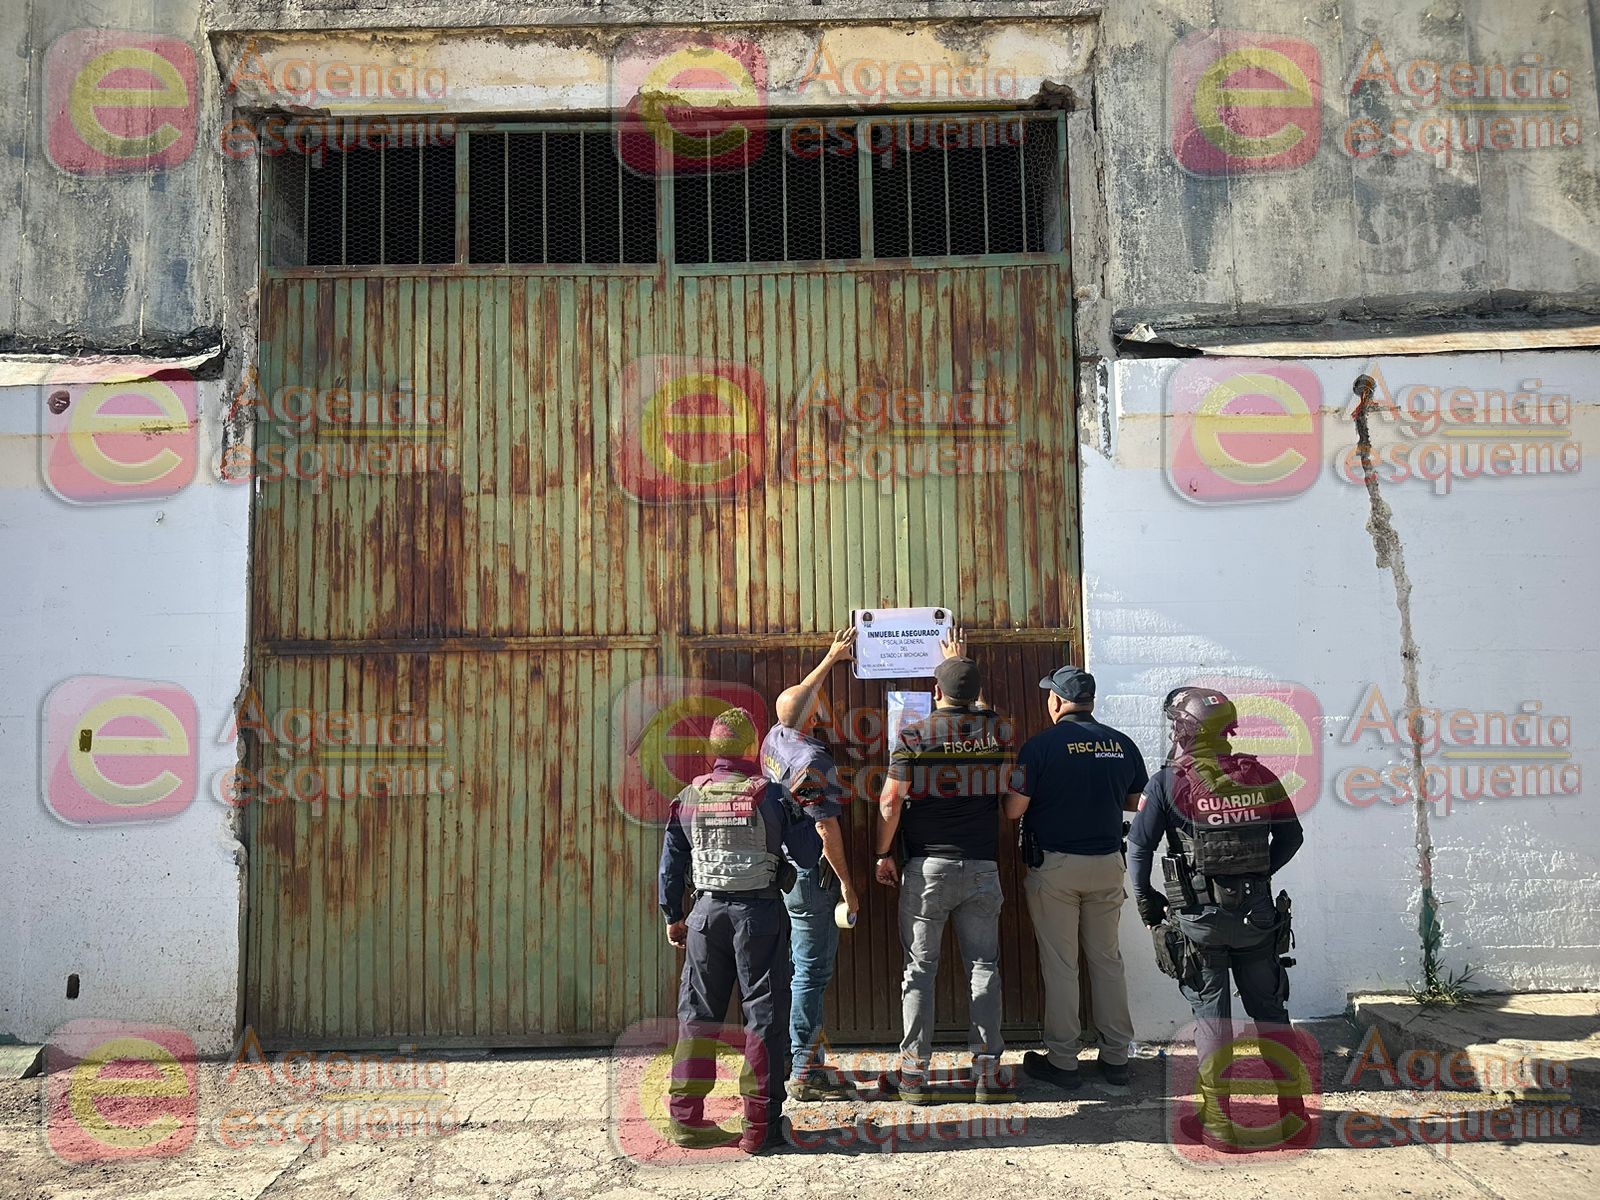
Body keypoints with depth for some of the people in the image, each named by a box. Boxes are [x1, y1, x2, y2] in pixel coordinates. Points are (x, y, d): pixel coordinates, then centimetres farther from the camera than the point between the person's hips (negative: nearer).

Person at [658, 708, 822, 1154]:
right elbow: (805, 854, -6)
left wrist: (673, 916, 18)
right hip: (760, 911, -3)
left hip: (708, 911, 4)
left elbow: (671, 861, 8)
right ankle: (760, 1125, 4)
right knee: (764, 1014, 3)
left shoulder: (690, 797, 4)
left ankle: (686, 1118, 14)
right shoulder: (768, 795, -8)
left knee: (697, 1013, 12)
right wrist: (813, 822, 14)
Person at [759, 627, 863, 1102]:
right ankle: (805, 1072, -4)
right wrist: (846, 882, -11)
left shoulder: (774, 739, 5)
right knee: (811, 972, -5)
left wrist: (831, 658, 32)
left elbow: (798, 696, 25)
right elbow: (826, 827, -18)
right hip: (809, 874, -9)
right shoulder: (814, 760, -18)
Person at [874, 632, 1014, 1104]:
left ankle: (914, 1072, 4)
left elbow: (891, 801, -8)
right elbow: (979, 709, 29)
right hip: (982, 866, 2)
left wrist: (883, 854, 4)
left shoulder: (912, 735, -5)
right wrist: (962, 663, 39)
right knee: (984, 966, 6)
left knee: (920, 967, 4)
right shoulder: (998, 730, 3)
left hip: (927, 866, -2)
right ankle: (987, 1071, 5)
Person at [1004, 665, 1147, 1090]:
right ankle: (1116, 1057, 19)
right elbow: (1135, 803, 14)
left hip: (1054, 866, -4)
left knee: (1059, 964, 4)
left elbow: (1013, 810, -13)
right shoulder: (1122, 744, 1)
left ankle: (1062, 1061, 10)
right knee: (1107, 959, 14)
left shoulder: (1041, 745, -13)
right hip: (1108, 864, 4)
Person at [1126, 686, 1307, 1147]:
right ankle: (1293, 1109, 20)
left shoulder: (1170, 782, -8)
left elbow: (1140, 846, -9)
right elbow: (1291, 836, 10)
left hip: (1200, 917, -3)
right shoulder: (1258, 776, 2)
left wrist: (1146, 902, 3)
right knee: (1269, 1008, 14)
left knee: (1211, 1014, 5)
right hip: (1257, 914, 3)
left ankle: (1216, 1118, 8)